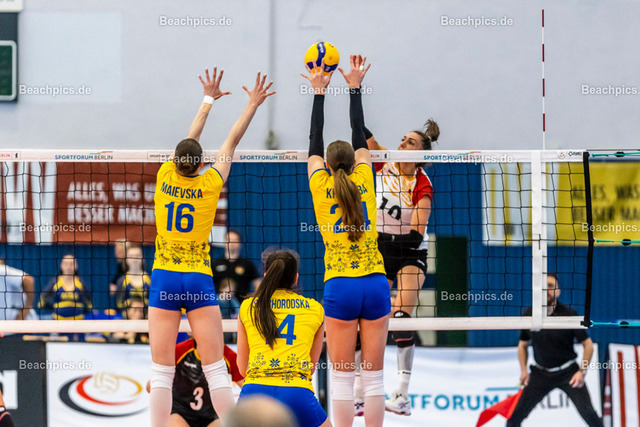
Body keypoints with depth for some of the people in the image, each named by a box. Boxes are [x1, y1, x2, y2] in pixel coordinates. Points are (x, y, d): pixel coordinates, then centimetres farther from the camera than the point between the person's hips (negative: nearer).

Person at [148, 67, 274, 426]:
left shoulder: (165, 177, 0)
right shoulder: (209, 184, -3)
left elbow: (190, 140, 15)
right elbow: (231, 143, 6)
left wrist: (209, 100, 27)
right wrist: (252, 105, 15)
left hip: (164, 279, 1)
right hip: (199, 280, -1)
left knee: (162, 371, 0)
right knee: (215, 368, -1)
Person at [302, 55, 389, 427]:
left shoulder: (322, 187, 2)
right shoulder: (364, 182, 5)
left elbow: (315, 143, 14)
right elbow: (360, 137, 17)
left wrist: (319, 93, 21)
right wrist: (355, 88, 22)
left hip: (340, 286, -2)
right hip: (375, 283, 2)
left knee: (342, 378, 0)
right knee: (373, 377, 3)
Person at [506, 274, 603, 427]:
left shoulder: (569, 314, -13)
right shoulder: (529, 314, -3)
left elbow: (588, 344, -7)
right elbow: (523, 344, 12)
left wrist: (582, 371, -17)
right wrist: (524, 370, 0)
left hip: (567, 372, -3)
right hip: (541, 373, 3)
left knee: (587, 412, -16)